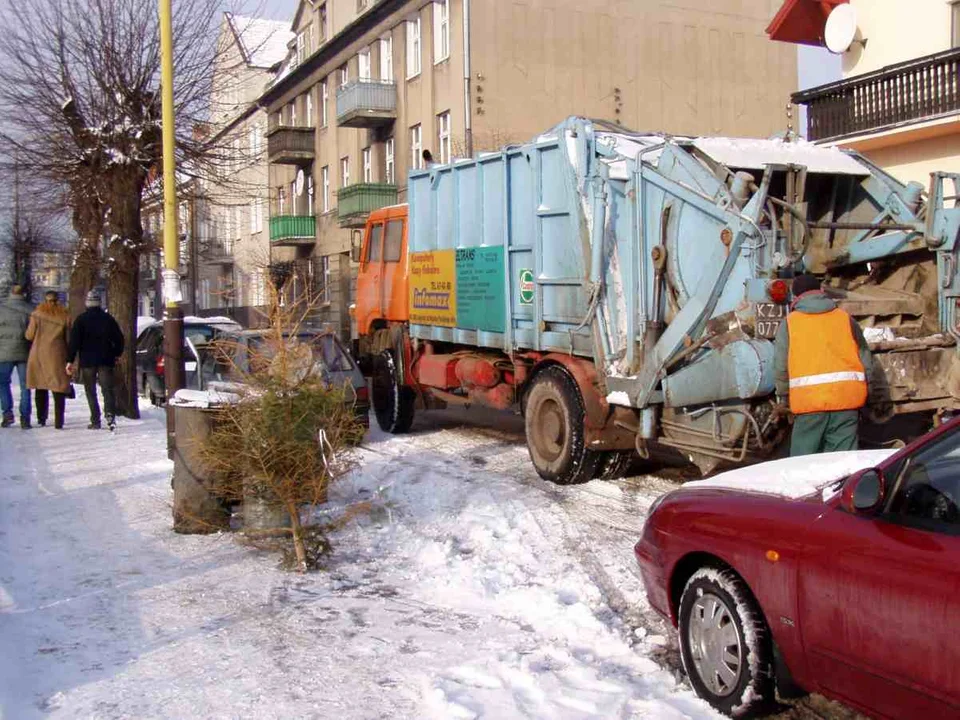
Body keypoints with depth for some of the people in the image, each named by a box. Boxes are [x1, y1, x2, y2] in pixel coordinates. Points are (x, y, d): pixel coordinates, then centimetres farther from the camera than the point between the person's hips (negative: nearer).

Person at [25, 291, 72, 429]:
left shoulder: (37, 314, -2)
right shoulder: (64, 316, -2)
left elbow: (29, 335, -1)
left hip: (38, 355, 1)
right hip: (57, 355, -1)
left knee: (41, 388, 14)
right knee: (59, 388, 1)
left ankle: (41, 419, 17)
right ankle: (58, 422, -4)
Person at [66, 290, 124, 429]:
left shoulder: (81, 319, -3)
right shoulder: (108, 319, 5)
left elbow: (74, 341, -7)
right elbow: (119, 338, 8)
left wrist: (71, 360, -5)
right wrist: (116, 354, 22)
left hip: (87, 360, -2)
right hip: (106, 360, 2)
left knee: (91, 391, 6)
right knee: (108, 389, 1)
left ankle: (95, 421, 3)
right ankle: (110, 415, -20)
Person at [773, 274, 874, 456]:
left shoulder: (789, 322, 5)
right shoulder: (845, 318, 11)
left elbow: (781, 365, 1)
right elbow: (866, 359, 12)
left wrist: (782, 397, 14)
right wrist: (862, 393, 22)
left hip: (809, 399, -2)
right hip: (847, 398, 2)